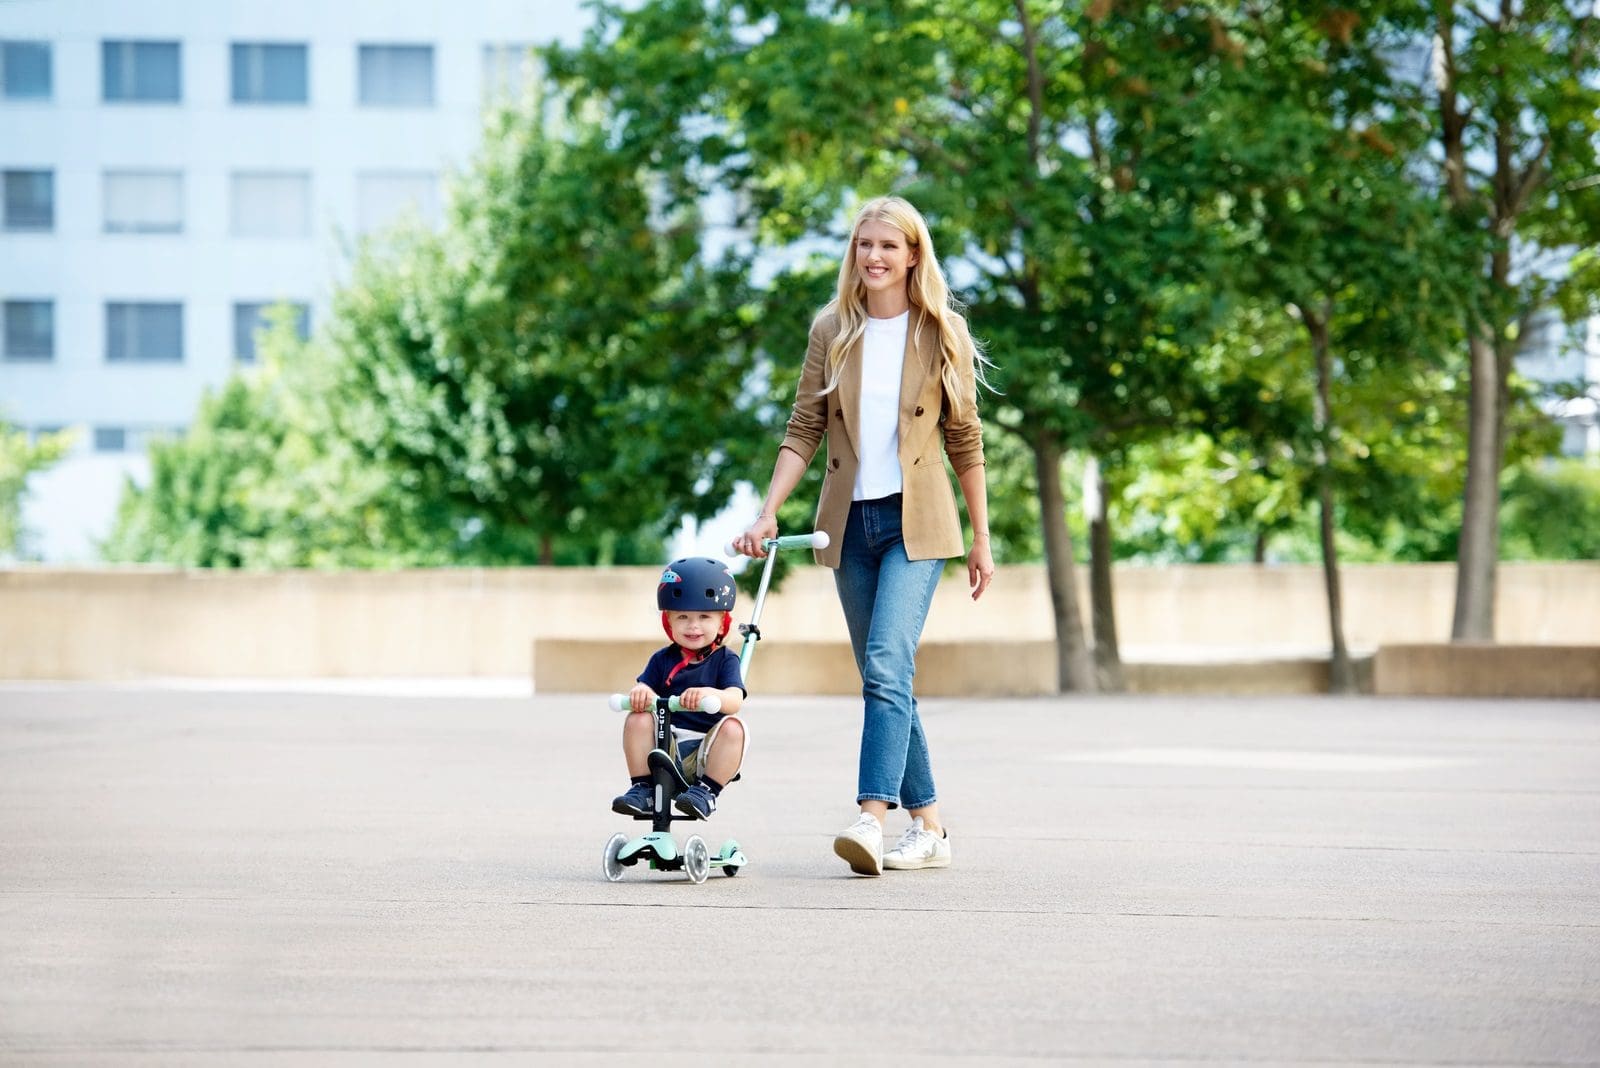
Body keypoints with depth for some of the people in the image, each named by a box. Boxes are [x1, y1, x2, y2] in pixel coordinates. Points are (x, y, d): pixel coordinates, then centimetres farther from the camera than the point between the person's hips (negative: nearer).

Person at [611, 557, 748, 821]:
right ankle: (642, 787, -14)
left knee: (732, 727, -30)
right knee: (638, 718, -21)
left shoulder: (725, 660, 2)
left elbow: (735, 700, -15)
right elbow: (645, 686, -3)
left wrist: (709, 694, -39)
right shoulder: (663, 660, 11)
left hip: (705, 754, -3)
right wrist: (639, 693, -30)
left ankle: (707, 791, -21)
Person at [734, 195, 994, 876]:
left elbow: (964, 439, 4)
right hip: (850, 522, 4)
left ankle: (873, 818, -28)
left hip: (915, 520, -4)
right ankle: (929, 829, 14)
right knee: (883, 678, 6)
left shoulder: (940, 334, 0)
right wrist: (769, 511, -5)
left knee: (887, 665, -20)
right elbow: (803, 430, 7)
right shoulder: (832, 331, 7)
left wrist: (982, 538, 4)